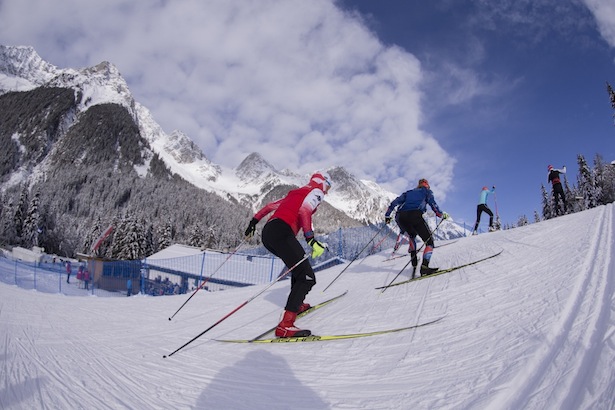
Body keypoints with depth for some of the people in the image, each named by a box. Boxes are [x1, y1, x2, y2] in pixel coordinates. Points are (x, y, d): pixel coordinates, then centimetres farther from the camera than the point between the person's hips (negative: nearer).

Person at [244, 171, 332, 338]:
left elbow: (270, 205, 32)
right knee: (307, 277, -12)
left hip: (268, 232, 9)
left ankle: (297, 303, 35)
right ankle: (285, 326, -23)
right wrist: (311, 239, -20)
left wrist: (254, 221, 36)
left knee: (300, 260, 30)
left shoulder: (296, 192, 33)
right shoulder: (316, 191, 10)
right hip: (281, 232, -9)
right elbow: (304, 210, -11)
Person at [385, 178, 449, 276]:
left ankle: (414, 259, 24)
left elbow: (395, 202, 29)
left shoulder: (408, 192, 35)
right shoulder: (427, 191, 26)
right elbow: (433, 204, 9)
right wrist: (441, 215, 19)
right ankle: (424, 266, -19)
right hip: (415, 215, -5)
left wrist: (387, 215, 34)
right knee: (429, 241, 1)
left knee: (412, 235, 34)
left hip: (400, 217, 5)